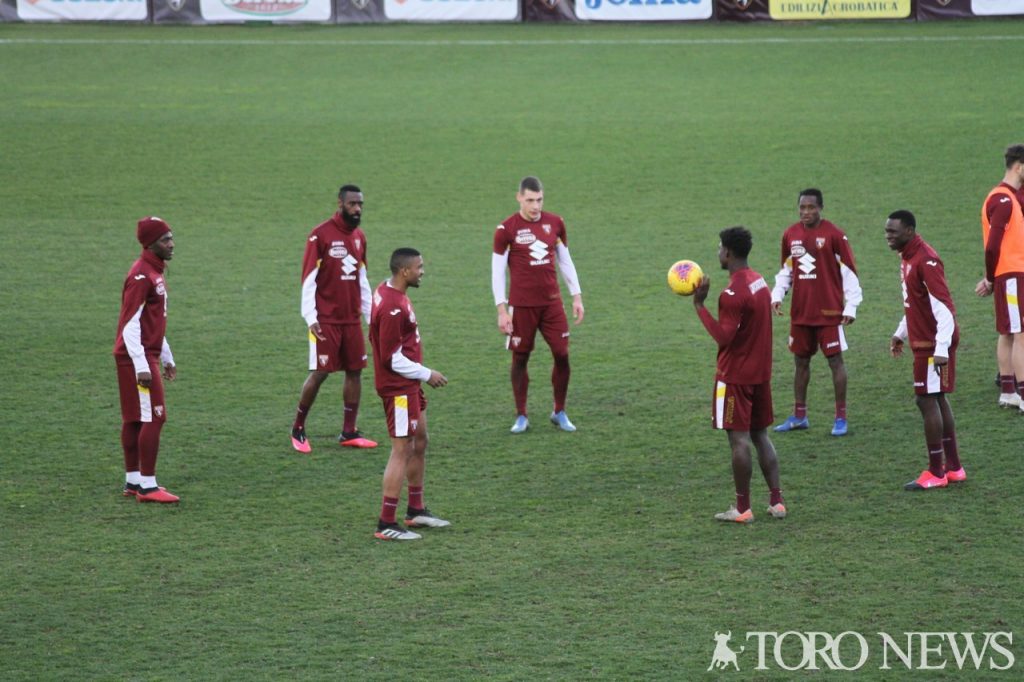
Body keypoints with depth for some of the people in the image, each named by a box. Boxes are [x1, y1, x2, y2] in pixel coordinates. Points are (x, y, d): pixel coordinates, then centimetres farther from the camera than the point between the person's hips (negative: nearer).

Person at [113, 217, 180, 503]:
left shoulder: (155, 272, 14)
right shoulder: (141, 276, -17)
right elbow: (130, 325, -21)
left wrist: (166, 358, 25)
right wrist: (141, 366, -24)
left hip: (148, 356, 10)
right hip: (137, 358, -10)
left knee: (135, 420, 13)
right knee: (154, 418, -10)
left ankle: (133, 481, 18)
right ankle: (147, 486, -8)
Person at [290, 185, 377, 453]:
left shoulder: (359, 236, 11)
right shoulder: (320, 235, -9)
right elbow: (308, 278, -10)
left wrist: (370, 314, 16)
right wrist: (310, 317, -16)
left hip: (352, 318, 6)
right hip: (326, 320, -6)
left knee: (355, 371, 4)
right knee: (319, 372, -6)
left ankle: (349, 433, 11)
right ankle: (298, 430, 9)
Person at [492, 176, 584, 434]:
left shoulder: (555, 223, 4)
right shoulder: (507, 229, -7)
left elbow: (565, 262, 14)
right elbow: (497, 271, -4)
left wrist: (577, 297, 10)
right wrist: (501, 310, -8)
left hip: (552, 302, 3)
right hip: (521, 305, -3)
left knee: (562, 355, 0)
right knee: (520, 357, 3)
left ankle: (560, 413, 15)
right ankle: (521, 417, 15)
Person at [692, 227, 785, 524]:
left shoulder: (733, 293, -21)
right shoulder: (759, 282, 8)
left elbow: (723, 337, -23)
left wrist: (700, 305, -20)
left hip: (735, 374, -8)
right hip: (761, 371, 8)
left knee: (739, 438, -3)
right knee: (760, 435, 14)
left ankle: (742, 508, 1)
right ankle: (776, 502, 13)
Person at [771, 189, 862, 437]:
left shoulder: (834, 235, -8)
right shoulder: (790, 235, 6)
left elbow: (849, 272, -5)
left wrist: (851, 306, -10)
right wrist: (777, 295, 3)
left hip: (829, 312, -5)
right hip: (800, 312, 5)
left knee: (835, 360, -1)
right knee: (800, 361, 11)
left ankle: (841, 417, 7)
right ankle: (799, 416, 21)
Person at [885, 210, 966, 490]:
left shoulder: (925, 260, -20)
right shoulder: (907, 257, 10)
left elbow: (943, 307, -23)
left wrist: (941, 349, -26)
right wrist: (901, 333, 23)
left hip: (934, 344, -10)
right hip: (922, 341, 10)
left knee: (927, 400, -7)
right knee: (937, 399, 13)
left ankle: (935, 473, -2)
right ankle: (954, 468, 20)